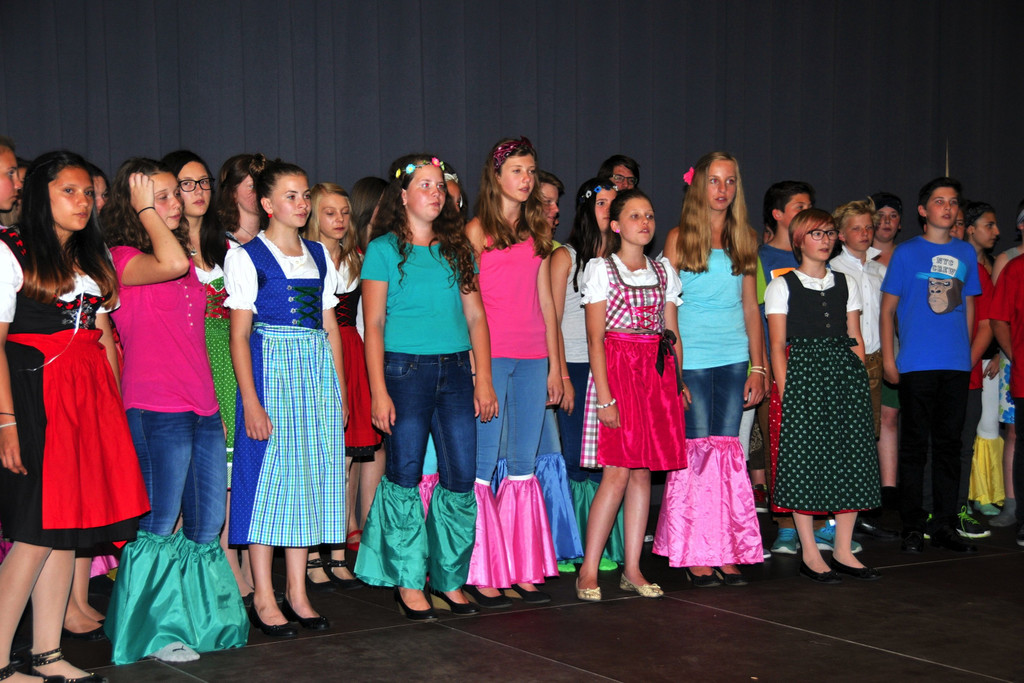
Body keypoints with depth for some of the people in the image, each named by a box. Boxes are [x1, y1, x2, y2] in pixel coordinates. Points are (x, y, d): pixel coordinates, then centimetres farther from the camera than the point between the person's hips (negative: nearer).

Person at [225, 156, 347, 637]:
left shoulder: (319, 256, 14)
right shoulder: (247, 257, -1)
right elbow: (239, 335, -6)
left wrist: (340, 394, 10)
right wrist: (250, 401, -15)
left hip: (317, 372, 5)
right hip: (270, 369, -5)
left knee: (309, 478, 5)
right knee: (268, 476, -5)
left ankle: (297, 593, 13)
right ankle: (263, 599, 3)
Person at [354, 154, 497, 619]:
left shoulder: (457, 249, 13)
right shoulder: (384, 250, 0)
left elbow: (475, 318, 13)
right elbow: (374, 325, -3)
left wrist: (484, 381, 6)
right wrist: (378, 390, -10)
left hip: (455, 371, 4)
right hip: (405, 370, -4)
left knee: (461, 477, 2)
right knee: (406, 476, 0)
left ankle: (449, 577, 16)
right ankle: (408, 582, 12)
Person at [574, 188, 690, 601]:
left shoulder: (664, 271, 15)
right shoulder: (600, 269, 0)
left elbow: (672, 333, 15)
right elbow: (595, 337, -6)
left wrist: (677, 381, 5)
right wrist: (604, 394, -14)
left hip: (658, 372, 5)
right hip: (616, 369, -5)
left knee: (643, 472, 4)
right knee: (618, 472, -11)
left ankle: (632, 570, 10)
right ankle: (588, 572, -4)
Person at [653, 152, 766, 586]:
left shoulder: (744, 240, 12)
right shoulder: (680, 239, 1)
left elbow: (750, 306, 13)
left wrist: (758, 366, 8)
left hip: (735, 359, 3)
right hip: (691, 359, -3)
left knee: (728, 450, 3)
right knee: (698, 451, -3)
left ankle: (727, 552, 7)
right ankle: (695, 555, 2)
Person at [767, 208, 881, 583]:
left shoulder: (847, 284, 15)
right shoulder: (782, 286, 3)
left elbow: (856, 339, 15)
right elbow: (777, 347, -2)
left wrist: (861, 380, 3)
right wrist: (785, 392, -10)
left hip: (846, 370, 4)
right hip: (803, 372, -4)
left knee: (851, 457, 2)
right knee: (805, 460, -5)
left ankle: (843, 551, 11)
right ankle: (810, 554, 4)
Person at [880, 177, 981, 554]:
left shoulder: (966, 253, 12)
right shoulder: (906, 253, 2)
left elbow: (968, 307, 18)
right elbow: (888, 309, 3)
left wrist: (967, 352, 13)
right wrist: (888, 357, -3)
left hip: (957, 366, 3)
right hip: (916, 364, -3)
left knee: (949, 443, 7)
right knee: (915, 443, 0)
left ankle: (944, 525, 13)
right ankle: (912, 526, 7)